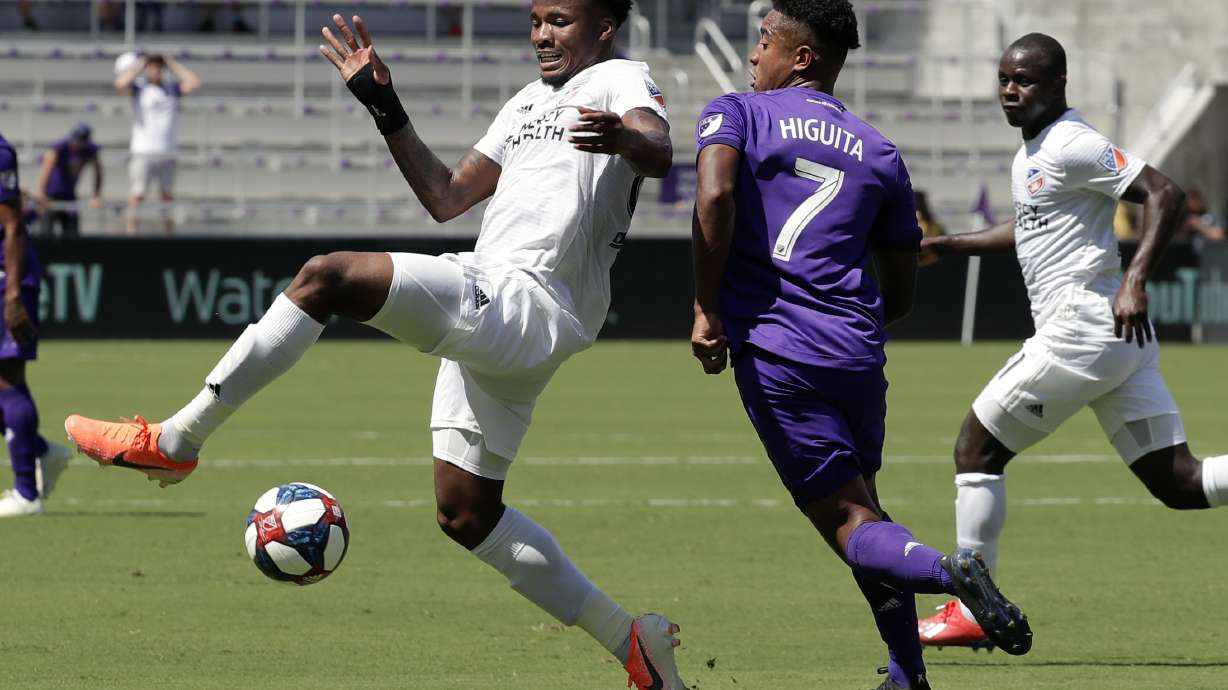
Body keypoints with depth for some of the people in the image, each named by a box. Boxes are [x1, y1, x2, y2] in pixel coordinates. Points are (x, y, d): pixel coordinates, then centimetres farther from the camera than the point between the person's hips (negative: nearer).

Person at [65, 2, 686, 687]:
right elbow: (447, 197, 31)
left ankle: (173, 441, -23)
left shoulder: (619, 79, 2)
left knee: (328, 275, -22)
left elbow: (659, 153, -21)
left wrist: (624, 136, -45)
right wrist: (385, 106, 23)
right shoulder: (528, 101, 29)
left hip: (527, 304, -10)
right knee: (467, 515, 12)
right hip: (487, 320, 10)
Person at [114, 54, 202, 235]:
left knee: (168, 196, 5)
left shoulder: (172, 89, 13)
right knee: (137, 195, -8)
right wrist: (138, 65, -4)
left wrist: (173, 64, 6)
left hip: (167, 152, 4)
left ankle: (168, 232, 11)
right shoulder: (138, 89, 3)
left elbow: (194, 83, 2)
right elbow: (120, 83, -16)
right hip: (143, 152, -4)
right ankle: (131, 231, -6)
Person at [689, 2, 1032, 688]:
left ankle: (947, 570, -32)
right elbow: (902, 291, 17)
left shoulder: (734, 114, 5)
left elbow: (715, 195, -16)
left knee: (848, 521, -3)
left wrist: (708, 310, -11)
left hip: (774, 353, -4)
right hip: (858, 352, 4)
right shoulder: (880, 154, 16)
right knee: (865, 507, 21)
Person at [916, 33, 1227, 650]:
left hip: (1082, 326, -10)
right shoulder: (1031, 152, 20)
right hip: (1121, 343, 10)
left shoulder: (1073, 146, -10)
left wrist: (1135, 282, -27)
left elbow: (1165, 194, -17)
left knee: (977, 448, 3)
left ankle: (972, 610, 8)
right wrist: (949, 246, 30)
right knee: (1177, 483, 2)